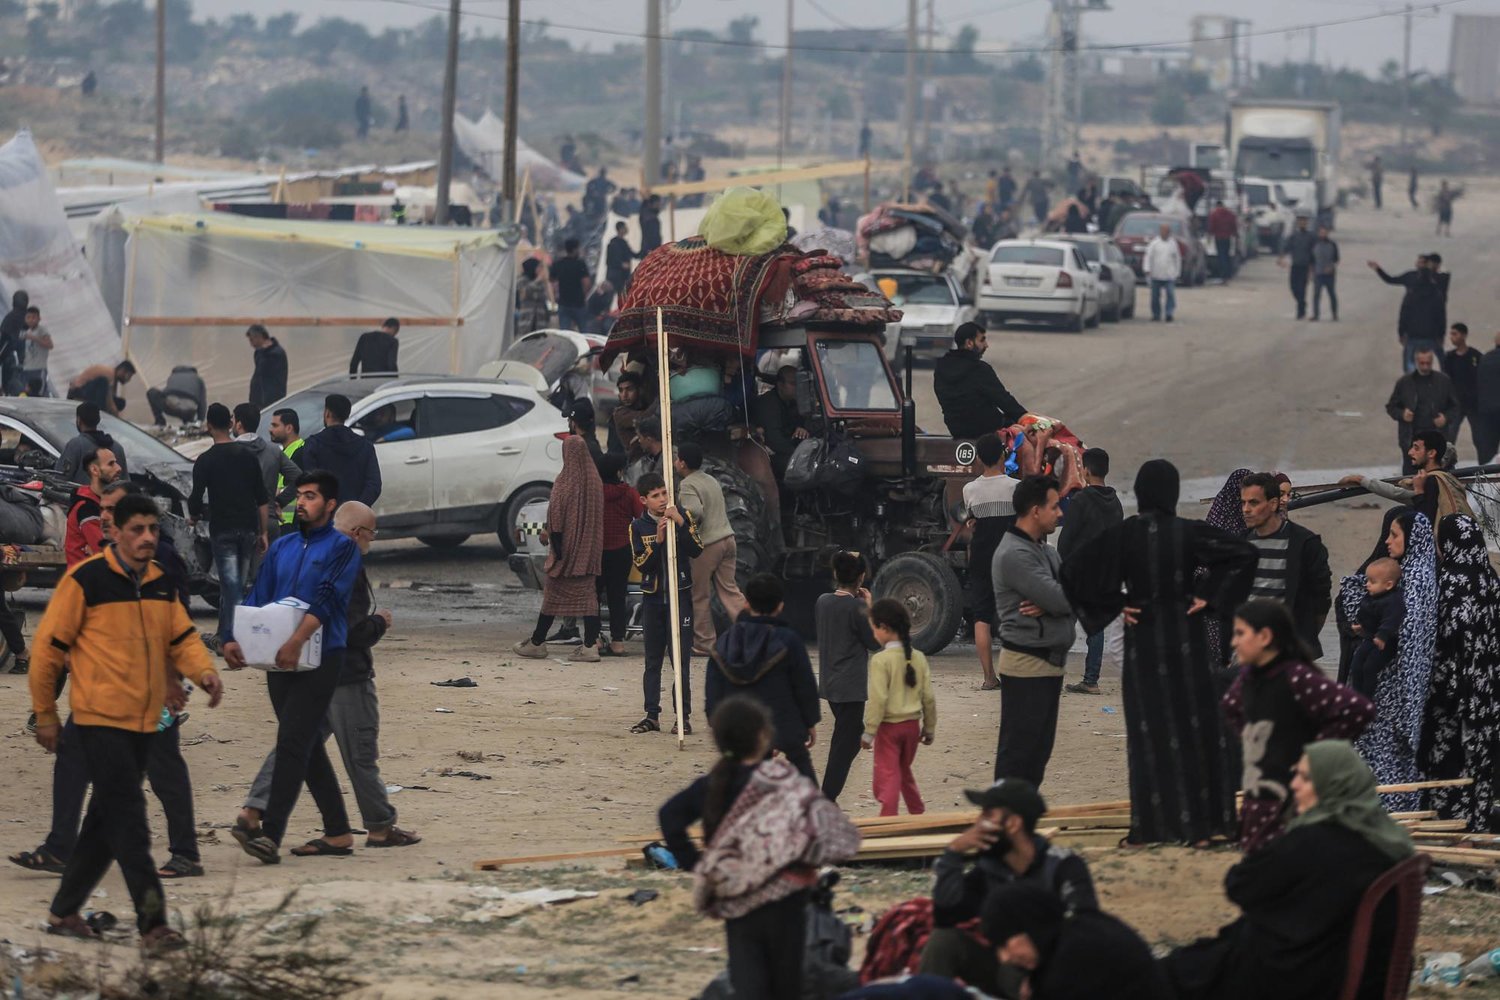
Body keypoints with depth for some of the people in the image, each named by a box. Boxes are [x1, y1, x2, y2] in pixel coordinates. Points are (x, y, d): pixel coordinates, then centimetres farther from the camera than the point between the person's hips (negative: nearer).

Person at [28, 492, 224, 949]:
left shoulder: (160, 583, 10)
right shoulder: (85, 580, -10)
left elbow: (180, 636, 10)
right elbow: (49, 646, -6)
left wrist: (203, 670, -12)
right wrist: (45, 714, -2)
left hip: (144, 721, 7)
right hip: (100, 719, -7)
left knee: (107, 819, 13)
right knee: (128, 818, -13)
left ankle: (65, 911, 25)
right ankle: (152, 923, -15)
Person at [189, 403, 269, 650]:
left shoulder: (205, 461, -7)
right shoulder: (247, 456, 6)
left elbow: (196, 498, -7)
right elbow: (262, 499, 7)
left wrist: (193, 517, 15)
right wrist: (263, 533, 13)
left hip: (222, 530, -4)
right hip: (248, 528, 4)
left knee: (231, 585, -6)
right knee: (237, 584, 15)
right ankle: (224, 635, 25)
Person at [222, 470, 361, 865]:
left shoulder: (341, 547, -3)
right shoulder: (282, 548, 16)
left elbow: (326, 600, -16)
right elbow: (257, 599, 12)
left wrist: (297, 642, -29)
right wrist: (234, 640, -5)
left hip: (320, 658, -7)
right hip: (281, 660, 7)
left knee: (293, 743, -14)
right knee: (308, 746, 10)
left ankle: (270, 833, -21)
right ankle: (337, 832, 18)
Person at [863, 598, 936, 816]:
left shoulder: (881, 660, -16)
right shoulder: (918, 658, 2)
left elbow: (877, 699, -19)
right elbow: (928, 697, 6)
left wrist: (869, 731, -13)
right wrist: (929, 729, 16)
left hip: (889, 726, -6)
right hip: (912, 724, 6)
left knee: (888, 774, -4)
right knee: (905, 770, 22)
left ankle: (889, 816, -13)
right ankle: (918, 812, 28)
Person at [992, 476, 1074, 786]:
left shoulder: (1045, 551, 15)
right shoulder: (1015, 555, -17)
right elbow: (1062, 599, -23)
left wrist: (1049, 607, -13)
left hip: (1049, 664, 10)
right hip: (1026, 666, -10)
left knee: (1038, 751, 14)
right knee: (1018, 751, -7)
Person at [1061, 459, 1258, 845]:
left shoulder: (1124, 534, -5)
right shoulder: (1188, 533, -7)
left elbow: (1074, 570, -9)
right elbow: (1244, 553, -14)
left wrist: (1115, 605, -2)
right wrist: (1210, 597, -7)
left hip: (1143, 640, 1)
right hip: (1186, 638, -1)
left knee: (1150, 731, 4)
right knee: (1195, 725, 8)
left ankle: (1155, 823, 3)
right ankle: (1202, 817, 9)